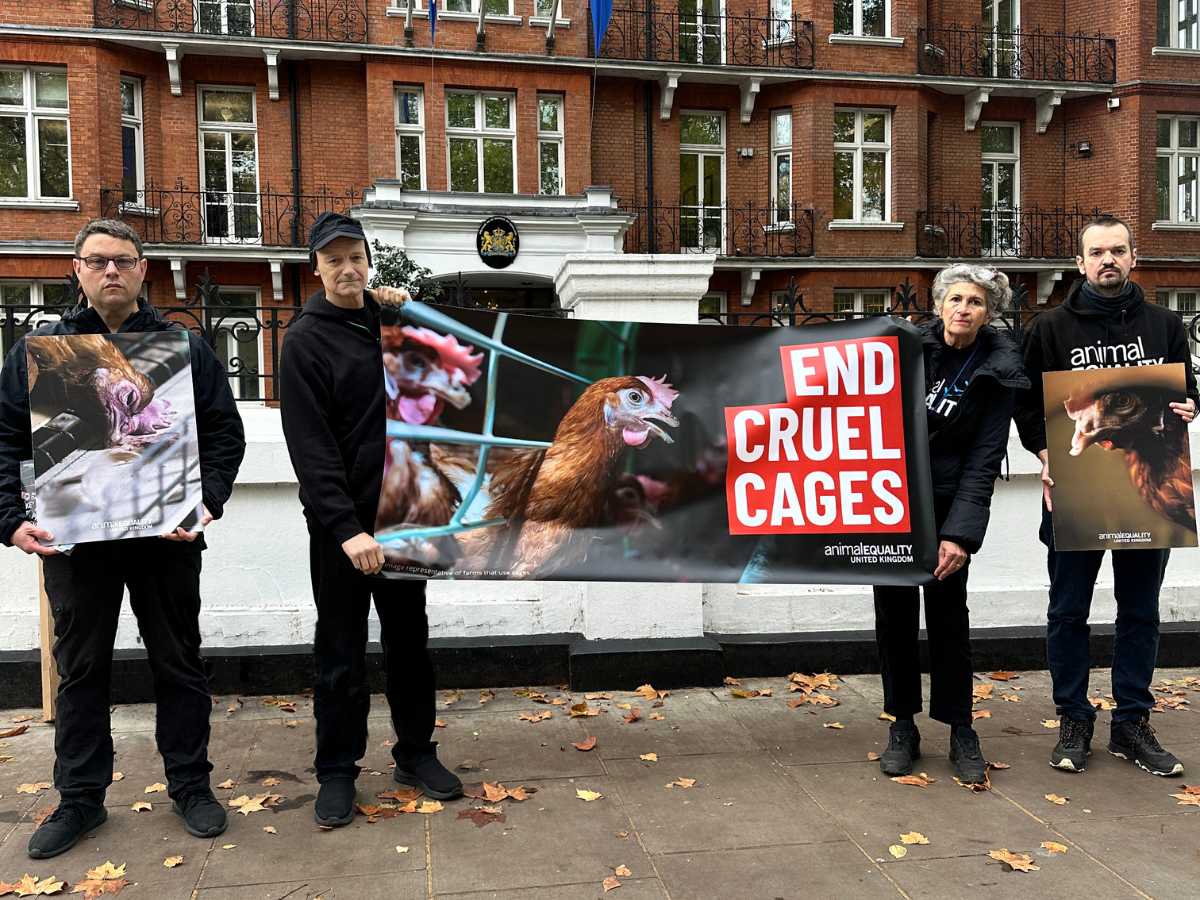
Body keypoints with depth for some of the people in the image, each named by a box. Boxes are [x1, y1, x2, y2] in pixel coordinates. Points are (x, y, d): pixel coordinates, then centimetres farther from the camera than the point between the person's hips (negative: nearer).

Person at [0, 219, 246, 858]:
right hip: (72, 536, 1)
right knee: (80, 667, 11)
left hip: (167, 535, -1)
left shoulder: (186, 348, 5)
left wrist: (209, 500, -13)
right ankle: (80, 797, 26)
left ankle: (189, 783, 24)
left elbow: (225, 433, 2)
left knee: (179, 662, 9)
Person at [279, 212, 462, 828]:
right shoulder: (306, 339, -7)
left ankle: (416, 753, 27)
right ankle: (337, 771, 17)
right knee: (341, 652, 4)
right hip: (340, 522, -5)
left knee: (409, 639, 14)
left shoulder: (390, 323, 10)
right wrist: (345, 527, -25)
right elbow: (311, 446, -16)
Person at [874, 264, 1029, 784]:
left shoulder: (997, 371, -5)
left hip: (946, 502, -2)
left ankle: (960, 731, 16)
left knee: (948, 613, 0)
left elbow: (984, 459, -9)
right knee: (894, 610, 5)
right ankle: (903, 726, 18)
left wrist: (961, 533, -17)